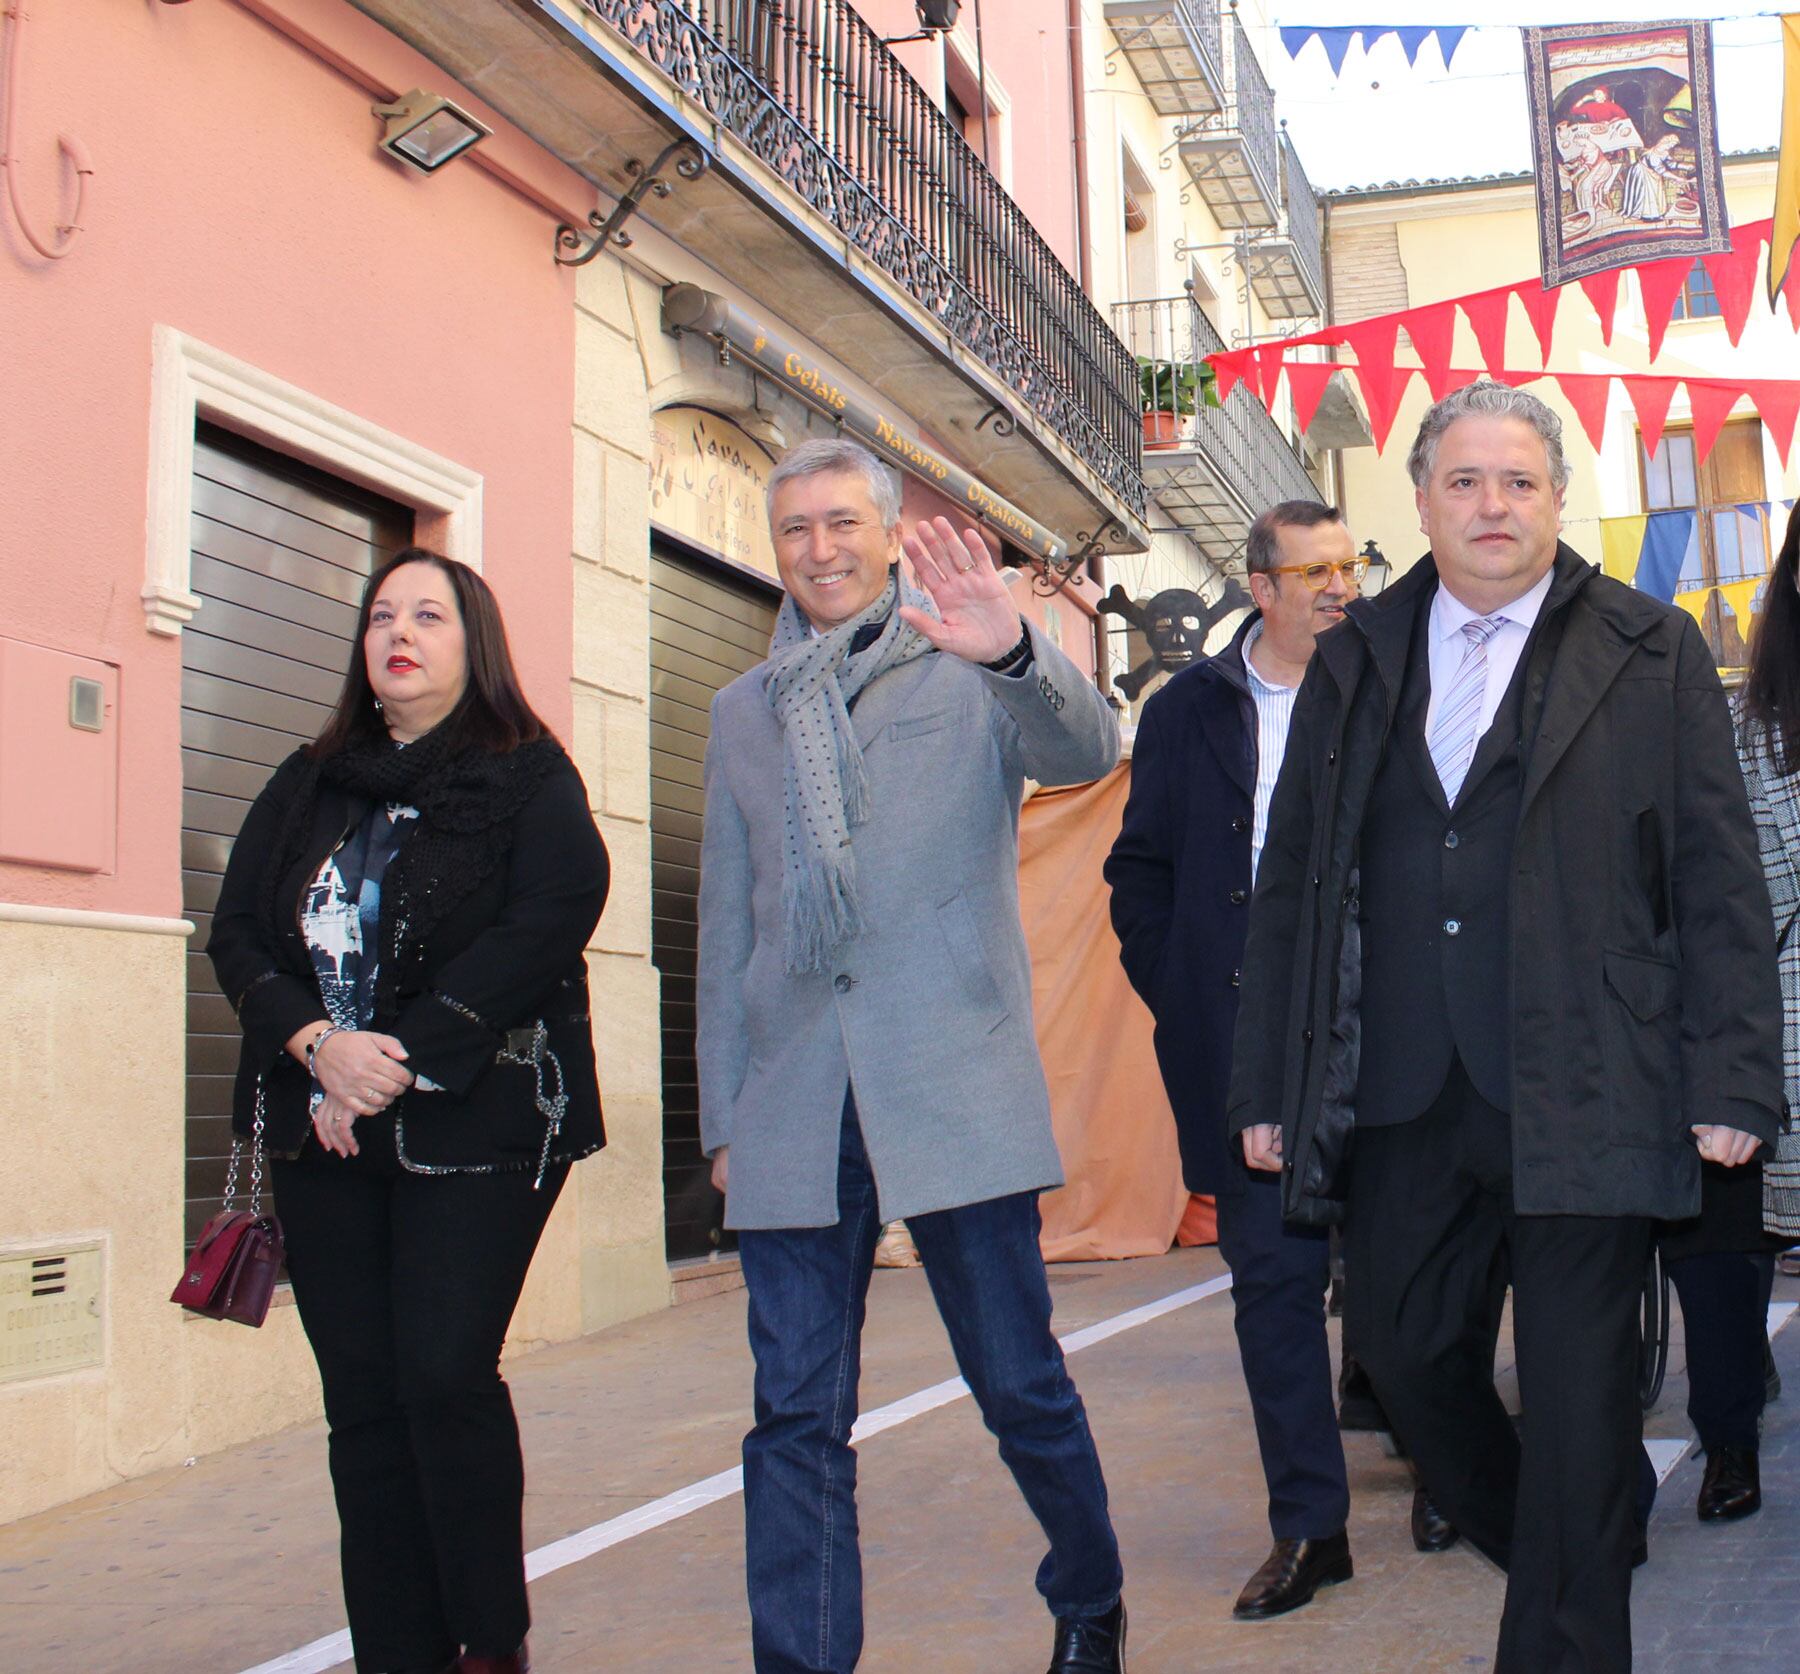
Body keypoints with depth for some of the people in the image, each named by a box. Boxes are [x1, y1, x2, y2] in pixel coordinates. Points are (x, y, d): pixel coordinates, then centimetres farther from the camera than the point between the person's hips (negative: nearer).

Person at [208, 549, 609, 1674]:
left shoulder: (531, 782, 3)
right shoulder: (308, 788, 17)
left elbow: (546, 927, -12)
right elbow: (237, 931, 8)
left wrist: (399, 1061, -16)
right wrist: (319, 1044, -11)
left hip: (477, 1126, -4)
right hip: (324, 1129, 5)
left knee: (446, 1375, -11)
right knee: (362, 1399, 3)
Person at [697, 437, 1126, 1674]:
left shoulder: (968, 673, 7)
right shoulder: (745, 712, 16)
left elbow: (1088, 750, -14)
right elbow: (728, 927, 17)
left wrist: (1013, 652, -34)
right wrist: (723, 1112, 12)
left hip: (953, 1088, -2)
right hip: (795, 1108, 3)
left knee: (1021, 1384, 6)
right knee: (796, 1415, 2)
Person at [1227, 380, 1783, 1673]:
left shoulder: (1652, 652, 4)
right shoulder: (1355, 662, 12)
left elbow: (1720, 882, 1)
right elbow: (1292, 881, 12)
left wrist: (1731, 1082, -7)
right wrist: (1268, 1086, 8)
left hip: (1583, 1101, -3)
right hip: (1402, 1100, 3)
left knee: (1578, 1395, 3)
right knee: (1406, 1352, 10)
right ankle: (1548, 1556, 36)